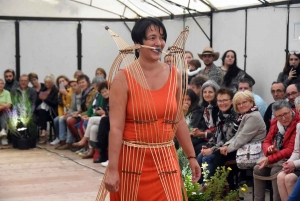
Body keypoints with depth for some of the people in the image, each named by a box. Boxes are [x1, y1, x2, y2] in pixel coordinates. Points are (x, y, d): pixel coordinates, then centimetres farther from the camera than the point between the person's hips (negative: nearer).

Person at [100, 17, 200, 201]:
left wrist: (191, 156, 13)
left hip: (165, 160, 3)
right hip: (133, 160, -3)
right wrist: (112, 169, -14)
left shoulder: (175, 76, 5)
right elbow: (116, 127, -11)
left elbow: (179, 120, 13)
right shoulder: (124, 78, -7)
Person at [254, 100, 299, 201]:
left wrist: (269, 159, -24)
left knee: (275, 171, -29)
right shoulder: (275, 122, 6)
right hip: (276, 157, 7)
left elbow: (290, 150, -22)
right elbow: (267, 141, 10)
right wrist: (269, 149, -16)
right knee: (258, 169, -8)